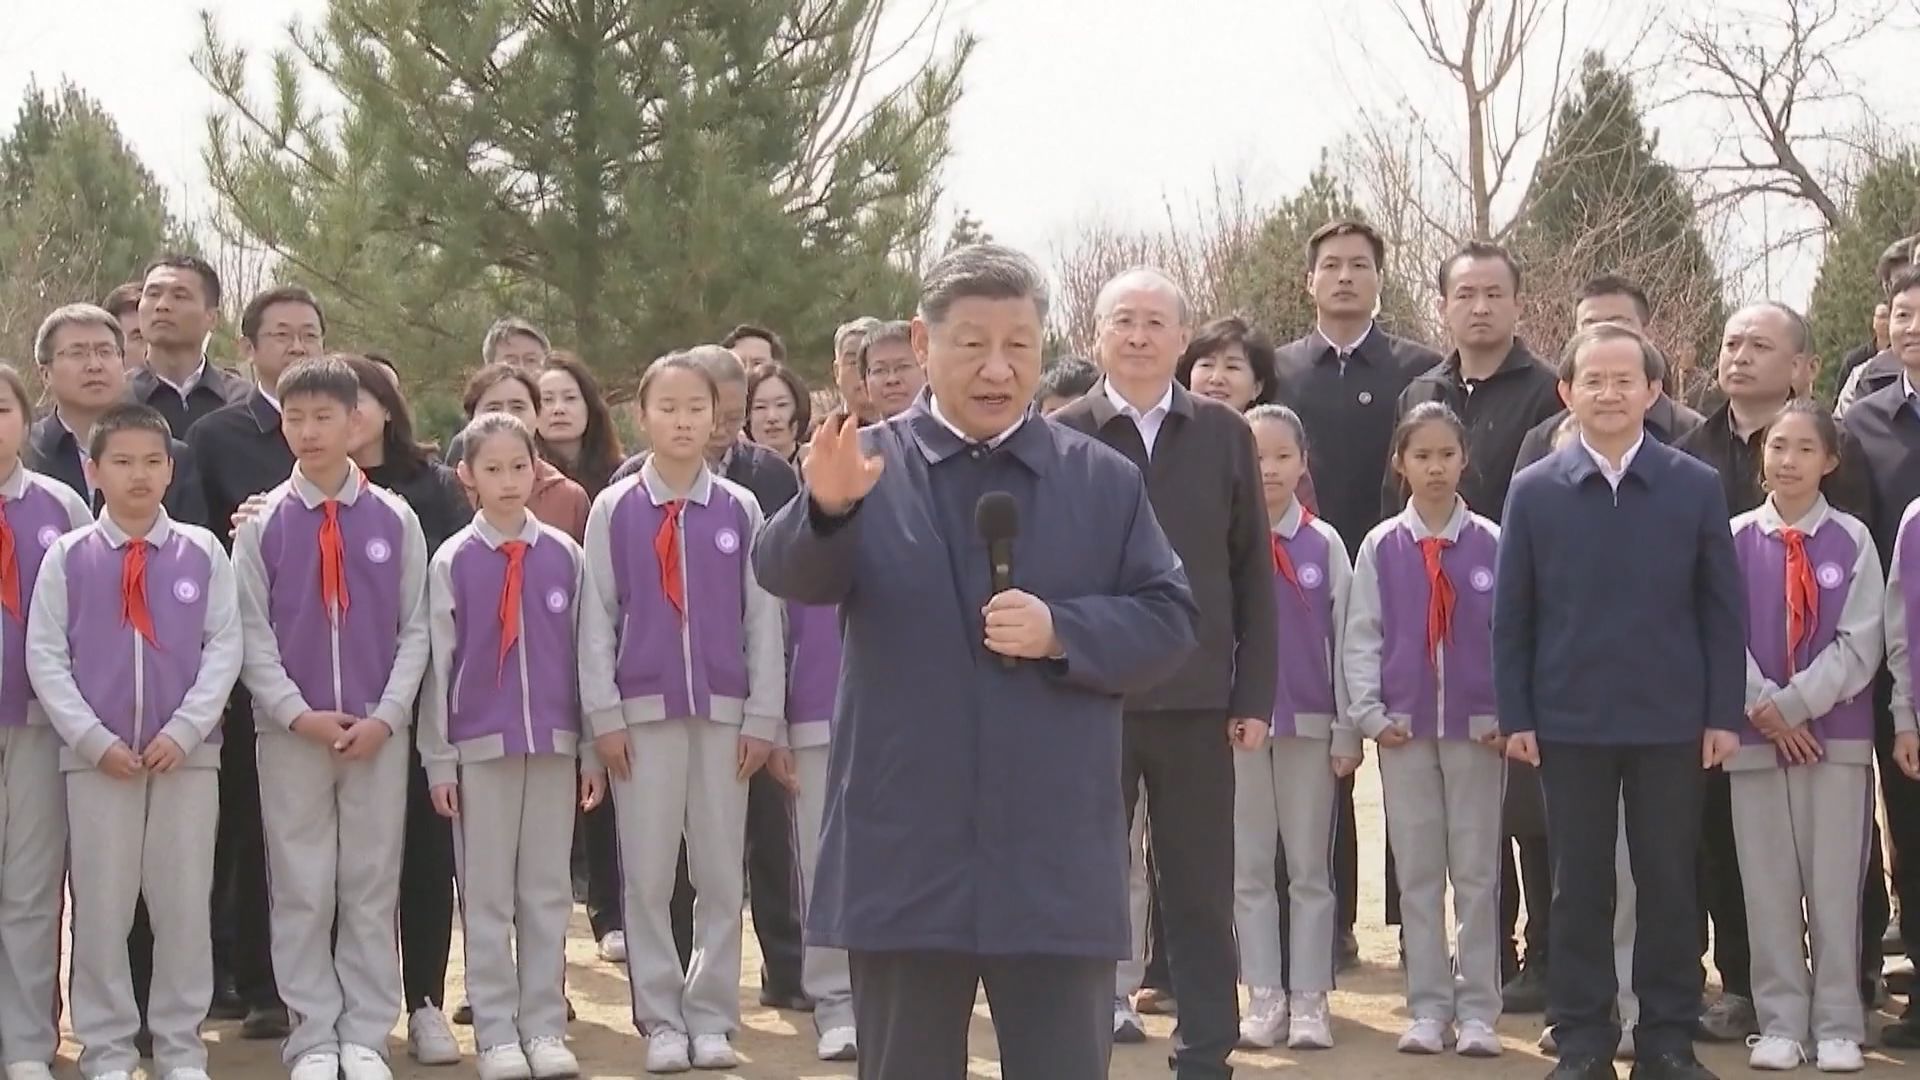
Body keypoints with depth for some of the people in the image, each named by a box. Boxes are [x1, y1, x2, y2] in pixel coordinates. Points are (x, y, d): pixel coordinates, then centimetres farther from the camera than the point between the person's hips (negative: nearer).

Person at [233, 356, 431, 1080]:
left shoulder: (395, 520, 2)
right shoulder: (262, 524, 0)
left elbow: (416, 630, 3)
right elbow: (252, 634, 0)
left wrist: (386, 716, -7)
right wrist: (298, 714, -10)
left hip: (378, 733, 0)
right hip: (290, 731, 0)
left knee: (373, 889, 5)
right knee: (301, 891, 3)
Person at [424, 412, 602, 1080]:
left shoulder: (564, 556, 3)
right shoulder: (453, 562, -1)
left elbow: (585, 654, 6)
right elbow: (439, 663, 0)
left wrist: (593, 752, 5)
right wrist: (438, 761, -1)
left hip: (554, 743, 1)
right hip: (479, 746, -1)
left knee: (547, 892, 6)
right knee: (487, 896, 3)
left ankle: (545, 1026, 13)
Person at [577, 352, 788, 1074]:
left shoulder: (740, 510, 3)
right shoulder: (613, 509, 2)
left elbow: (763, 619, 4)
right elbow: (596, 618, 2)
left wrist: (762, 717, 0)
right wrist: (605, 715, -4)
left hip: (724, 711, 1)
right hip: (643, 710, -1)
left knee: (722, 874, 4)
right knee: (646, 875, 2)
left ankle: (712, 1015, 12)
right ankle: (660, 1020, 9)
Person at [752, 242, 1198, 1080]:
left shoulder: (1105, 481, 8)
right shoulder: (868, 467, 1)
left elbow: (1170, 623, 5)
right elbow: (788, 574, -16)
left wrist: (1062, 632, -13)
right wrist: (826, 506, -38)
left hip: (1058, 863, 1)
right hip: (905, 858, -1)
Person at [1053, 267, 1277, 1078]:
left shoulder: (1224, 435, 4)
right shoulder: (1061, 437, 0)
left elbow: (1253, 575, 5)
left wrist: (1255, 695, 0)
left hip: (1197, 702, 1)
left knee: (1201, 892, 7)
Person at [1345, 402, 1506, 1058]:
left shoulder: (1490, 544, 0)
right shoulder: (1381, 547, 3)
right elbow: (1360, 638, 3)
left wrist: (1508, 716, -5)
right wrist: (1371, 715, -5)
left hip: (1478, 730, -1)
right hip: (1403, 729, 1)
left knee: (1477, 873, 3)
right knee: (1417, 873, 6)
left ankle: (1478, 1010, 8)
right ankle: (1428, 1008, 12)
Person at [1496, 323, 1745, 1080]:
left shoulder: (1697, 487, 1)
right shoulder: (1534, 491, 2)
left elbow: (1723, 610, 2)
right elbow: (1511, 614, 3)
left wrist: (1724, 714, -2)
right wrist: (1515, 716, -1)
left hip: (1671, 720, 0)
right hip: (1569, 721, 0)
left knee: (1669, 883, 6)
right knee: (1579, 886, 6)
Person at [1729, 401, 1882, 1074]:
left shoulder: (1853, 541, 0)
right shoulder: (1735, 540, 1)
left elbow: (1860, 644, -4)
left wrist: (1794, 704, -10)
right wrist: (1764, 707, -11)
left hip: (1836, 732, -1)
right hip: (1755, 734, 1)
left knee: (1836, 885, 1)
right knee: (1768, 886, 4)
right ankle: (1780, 1023, 12)